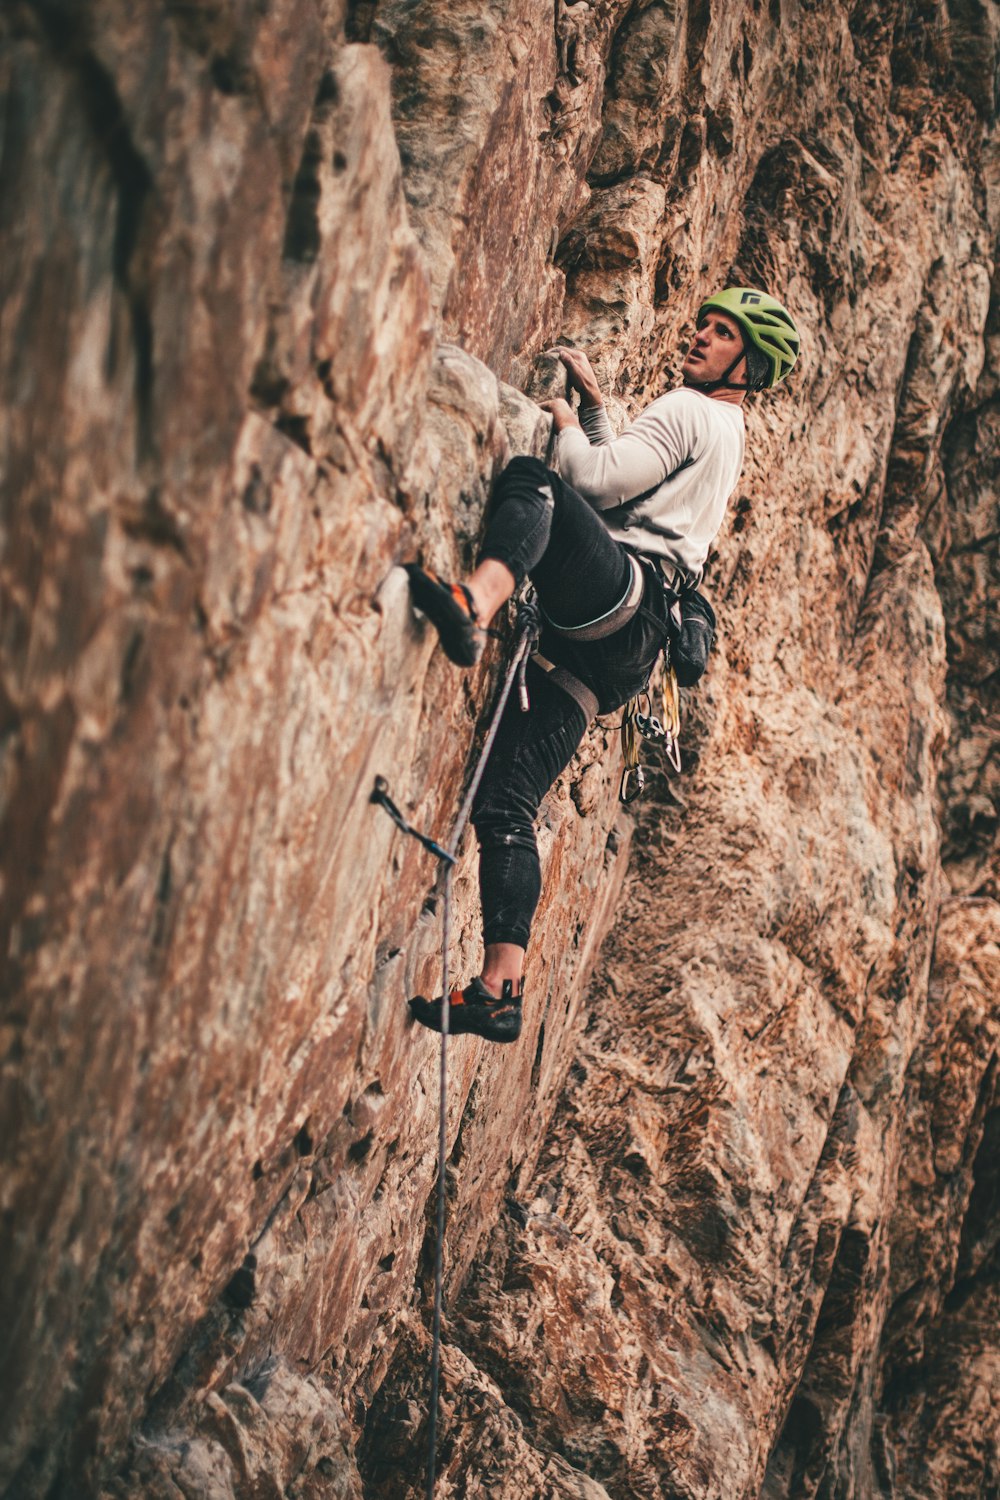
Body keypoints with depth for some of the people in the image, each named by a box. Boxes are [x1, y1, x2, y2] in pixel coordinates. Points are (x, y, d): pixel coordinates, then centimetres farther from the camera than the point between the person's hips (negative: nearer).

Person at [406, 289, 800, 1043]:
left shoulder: (688, 410, 3)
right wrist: (595, 405, 35)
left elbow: (598, 481, -8)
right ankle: (502, 989, -6)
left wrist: (564, 420, 9)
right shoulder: (725, 437, 32)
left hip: (620, 596, -9)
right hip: (619, 648, 9)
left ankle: (473, 605, -57)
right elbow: (622, 480, 43)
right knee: (504, 804, 1)